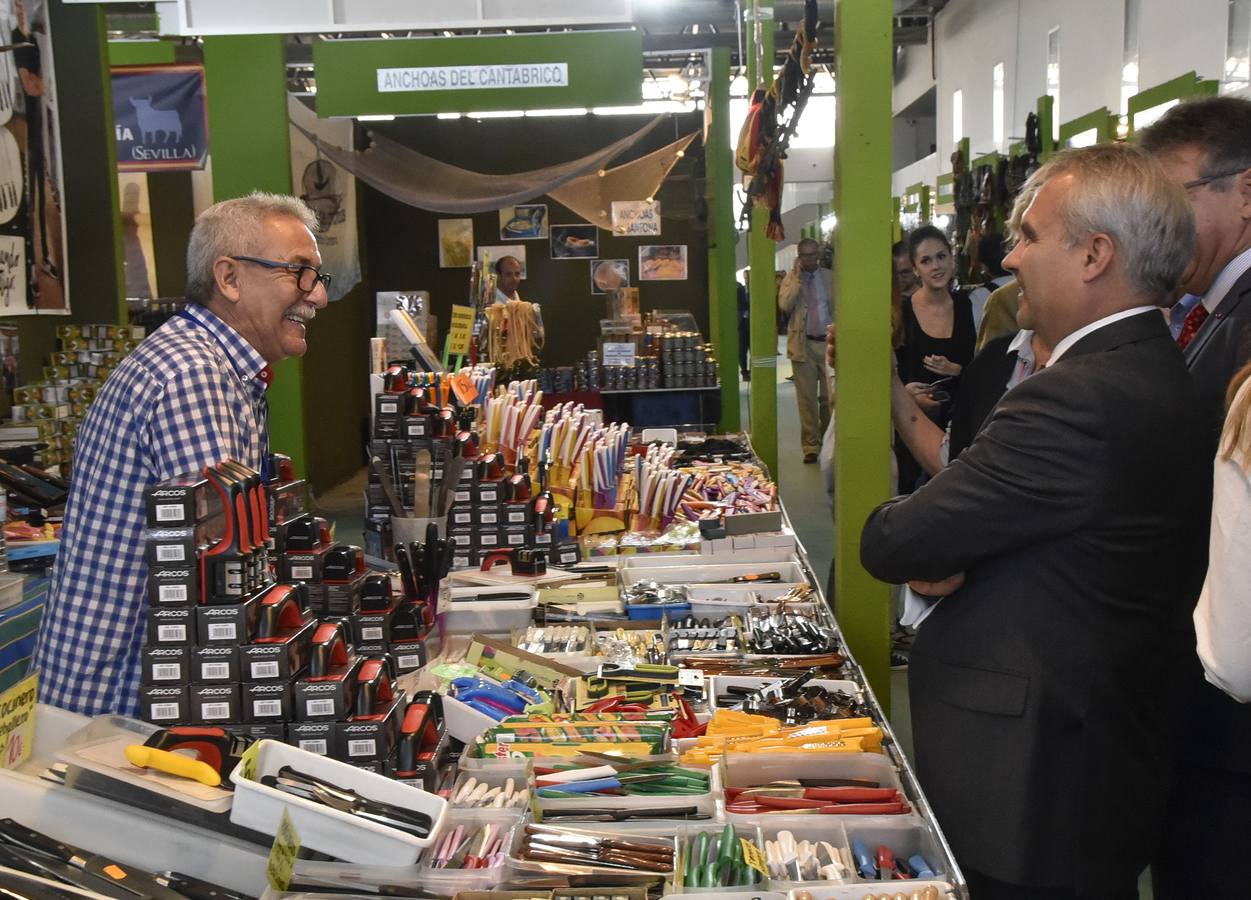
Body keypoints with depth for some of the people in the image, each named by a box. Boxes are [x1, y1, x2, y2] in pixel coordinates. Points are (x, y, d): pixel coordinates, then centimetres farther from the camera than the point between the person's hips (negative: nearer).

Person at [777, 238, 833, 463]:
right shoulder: (791, 278, 5)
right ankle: (811, 446, 8)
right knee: (807, 399, 1)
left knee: (830, 397, 0)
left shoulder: (830, 277, 9)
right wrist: (797, 277, -11)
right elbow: (784, 305, -11)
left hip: (829, 342, 1)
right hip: (803, 344, -1)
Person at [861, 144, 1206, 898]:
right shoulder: (1161, 377, 6)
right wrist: (949, 550, -13)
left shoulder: (1079, 398, -26)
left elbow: (889, 544, -22)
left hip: (1031, 791, -9)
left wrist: (933, 553, -1)